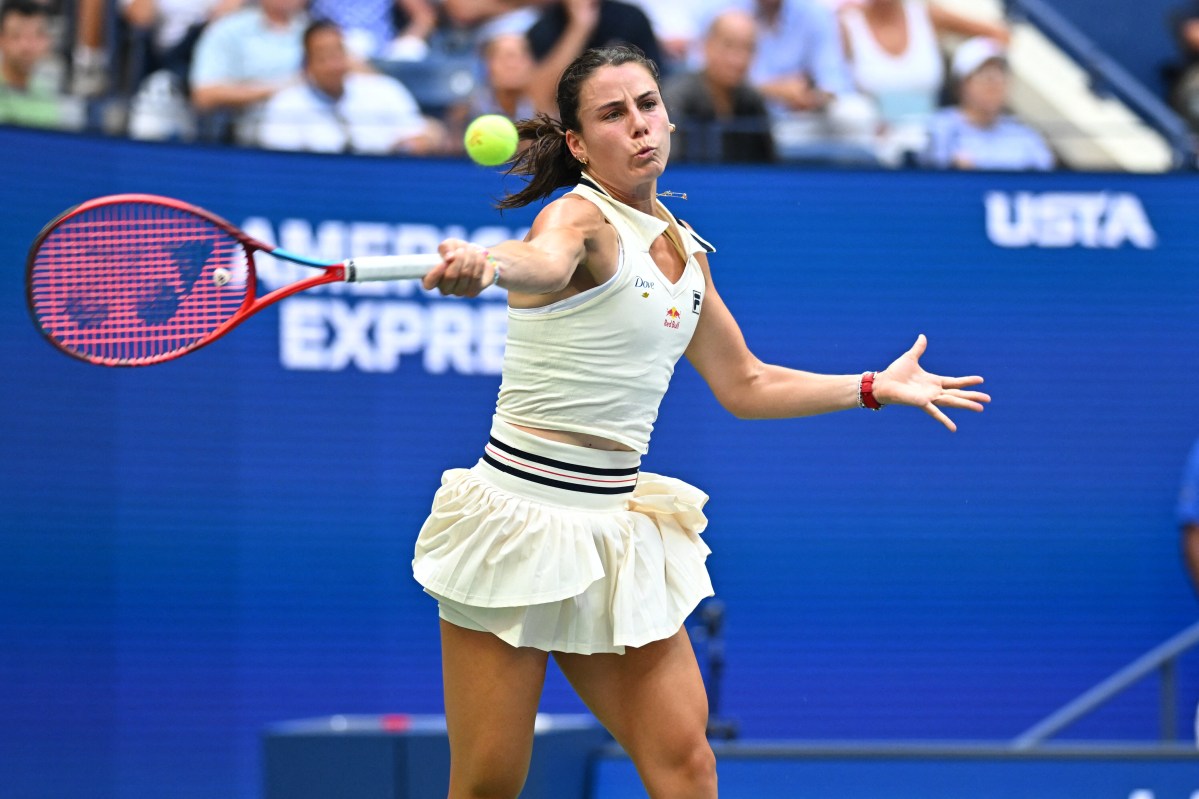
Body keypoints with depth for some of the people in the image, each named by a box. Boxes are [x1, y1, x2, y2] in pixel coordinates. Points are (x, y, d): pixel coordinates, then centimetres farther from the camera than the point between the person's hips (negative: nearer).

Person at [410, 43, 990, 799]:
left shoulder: (686, 251, 12)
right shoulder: (579, 218, -11)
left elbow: (745, 385, 25)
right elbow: (546, 262, -38)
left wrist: (876, 387, 22)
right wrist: (483, 264, -61)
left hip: (617, 529, 6)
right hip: (521, 511, -6)